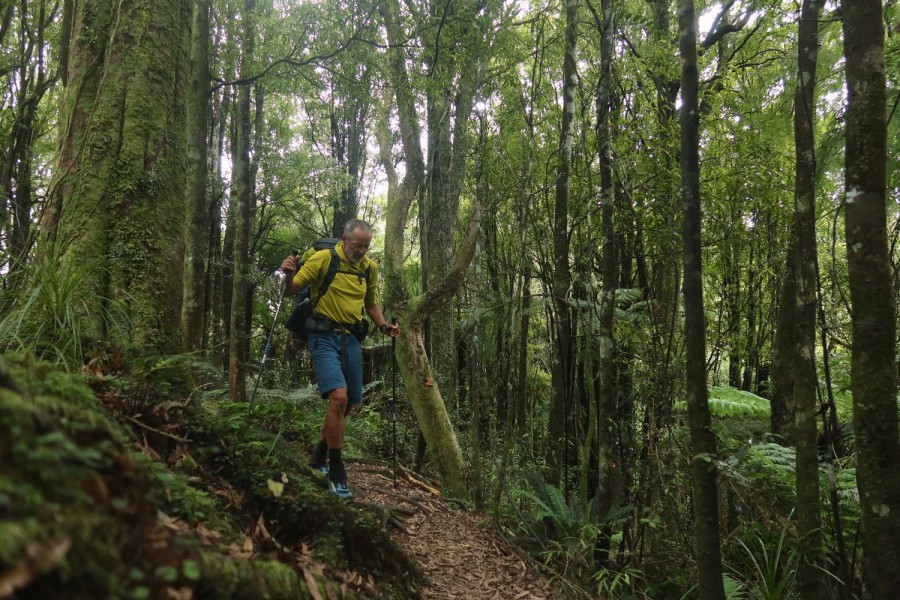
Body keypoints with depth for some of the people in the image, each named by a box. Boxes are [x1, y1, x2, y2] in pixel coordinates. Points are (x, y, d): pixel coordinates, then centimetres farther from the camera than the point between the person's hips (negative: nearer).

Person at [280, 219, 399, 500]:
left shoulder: (370, 268, 7)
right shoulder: (323, 258, -9)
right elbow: (290, 291, -6)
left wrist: (384, 326, 3)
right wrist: (288, 275, -27)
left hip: (350, 338, 6)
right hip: (324, 336, -6)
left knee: (349, 403, 11)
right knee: (339, 396, -22)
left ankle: (319, 456, 33)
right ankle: (335, 471, -8)